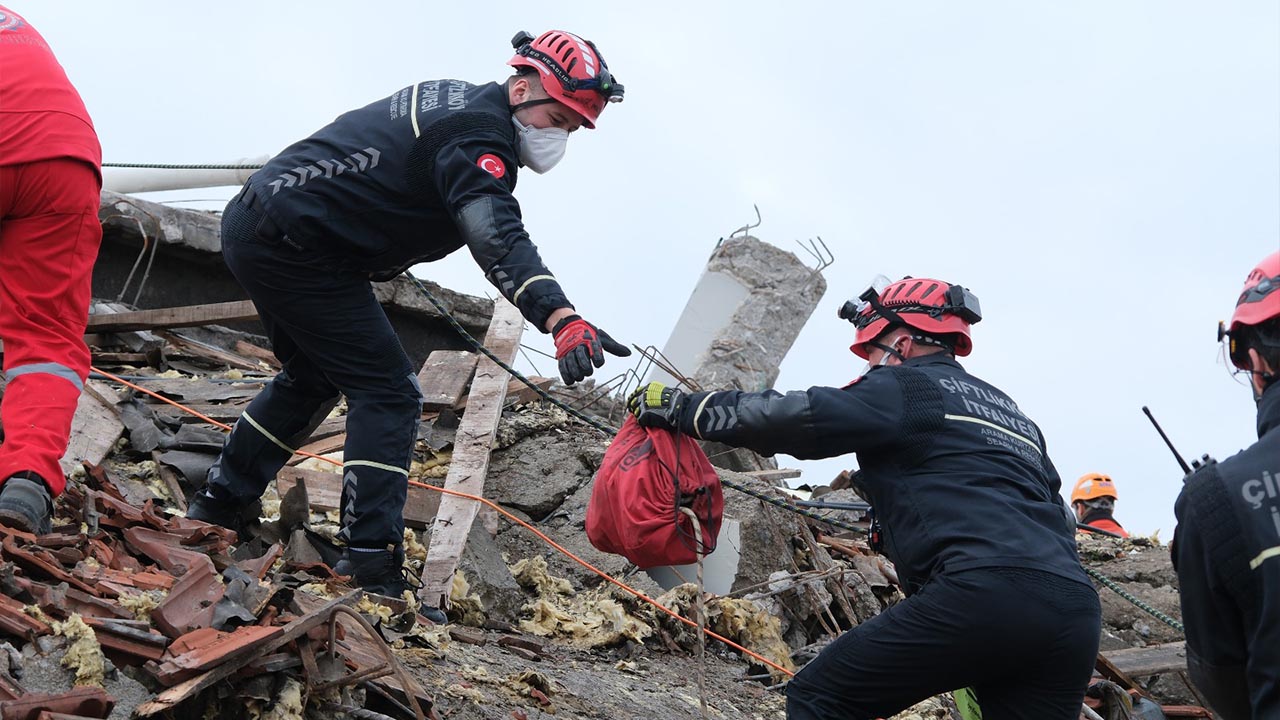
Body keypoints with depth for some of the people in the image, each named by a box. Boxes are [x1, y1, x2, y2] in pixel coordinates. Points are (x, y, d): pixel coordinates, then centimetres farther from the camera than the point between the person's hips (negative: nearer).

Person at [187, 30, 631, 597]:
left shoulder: (455, 99, 12)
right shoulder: (477, 136, -19)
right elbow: (498, 237, -37)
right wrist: (561, 319, -51)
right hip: (295, 246, -11)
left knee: (312, 377, 28)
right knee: (388, 395, -9)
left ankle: (217, 506, 38)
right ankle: (371, 564, -16)